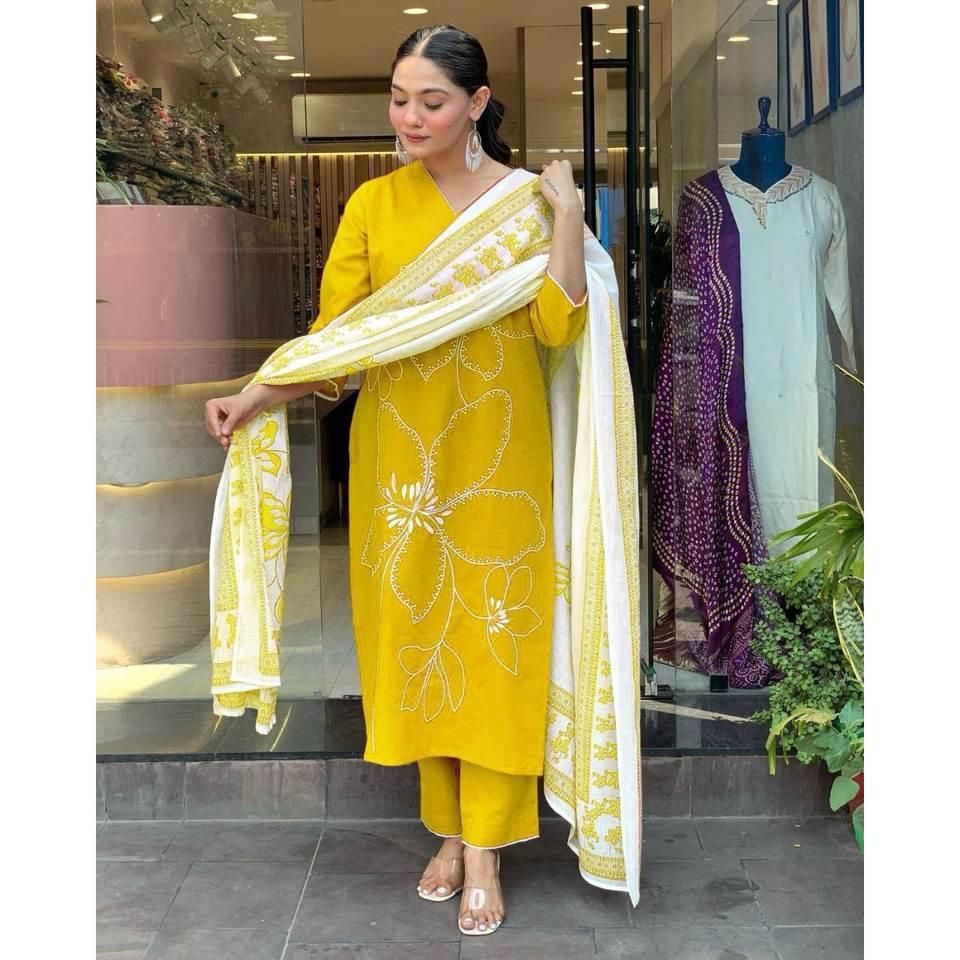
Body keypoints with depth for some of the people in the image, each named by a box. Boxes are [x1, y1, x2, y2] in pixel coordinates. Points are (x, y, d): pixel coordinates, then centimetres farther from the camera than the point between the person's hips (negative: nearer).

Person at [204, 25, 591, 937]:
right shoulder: (374, 204, 3)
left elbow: (558, 325, -9)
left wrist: (568, 214, -13)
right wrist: (256, 396, -16)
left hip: (496, 458, -1)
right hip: (401, 454, 1)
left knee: (490, 636, 1)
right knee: (417, 631, 8)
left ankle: (484, 850, 14)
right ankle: (449, 830, 26)